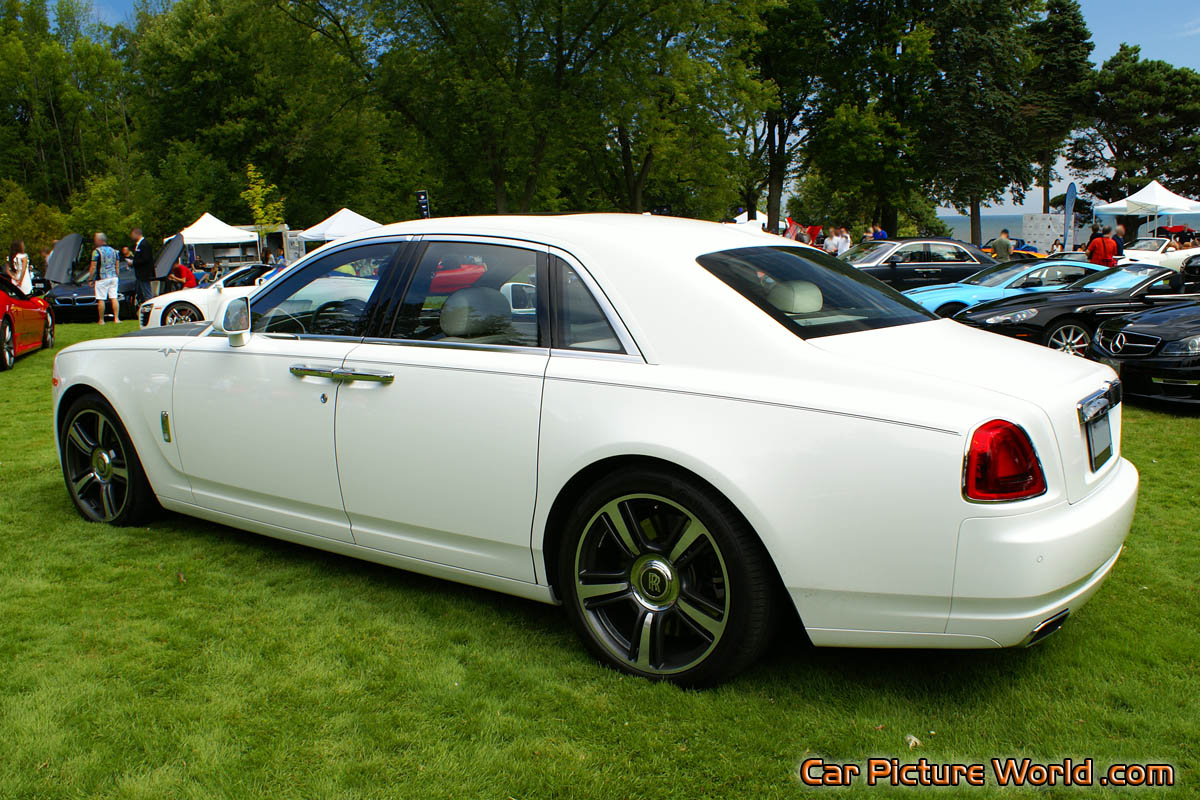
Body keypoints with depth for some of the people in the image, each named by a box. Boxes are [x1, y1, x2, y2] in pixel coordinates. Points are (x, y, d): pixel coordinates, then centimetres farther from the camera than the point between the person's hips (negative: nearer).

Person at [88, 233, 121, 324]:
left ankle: (101, 320, 3)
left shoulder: (96, 252, -8)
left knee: (101, 300, 1)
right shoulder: (113, 250, 10)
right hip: (113, 277, 5)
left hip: (101, 278, -5)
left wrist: (90, 279, -4)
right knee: (114, 298, 3)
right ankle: (116, 318, -2)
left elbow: (93, 267, -10)